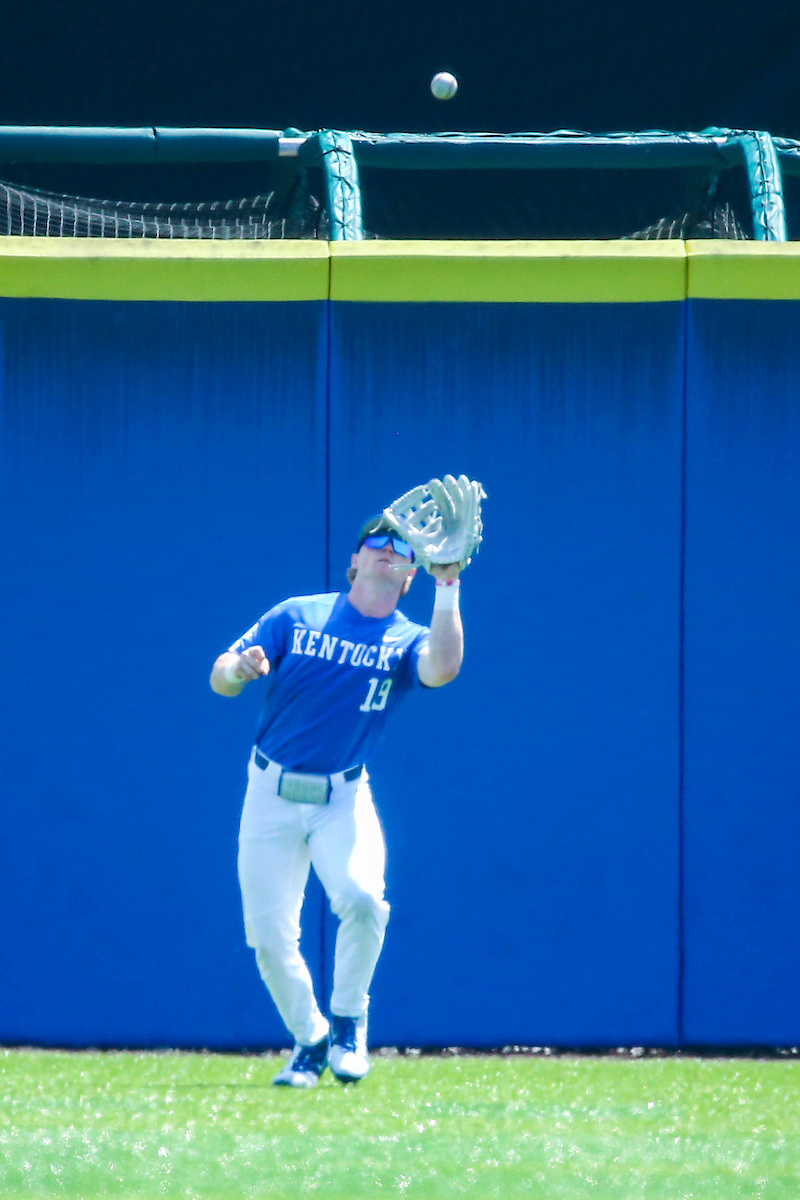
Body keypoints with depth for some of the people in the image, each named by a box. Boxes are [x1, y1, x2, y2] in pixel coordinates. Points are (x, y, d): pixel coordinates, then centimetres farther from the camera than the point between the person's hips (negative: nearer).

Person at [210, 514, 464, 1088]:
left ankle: (349, 1024, -4)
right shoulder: (296, 616, 2)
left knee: (362, 896, -27)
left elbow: (443, 668, -23)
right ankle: (309, 1040, 19)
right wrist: (239, 668, -27)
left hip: (343, 799, -1)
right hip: (273, 796, 1)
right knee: (270, 933, -5)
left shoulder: (407, 641, 1)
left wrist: (447, 587, -29)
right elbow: (220, 678, -3)